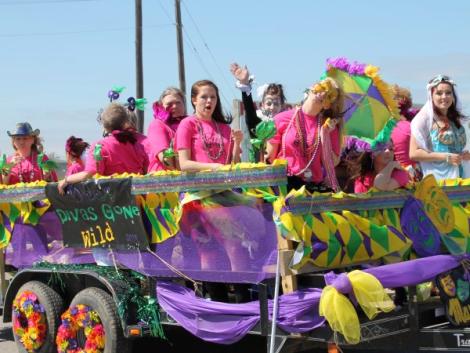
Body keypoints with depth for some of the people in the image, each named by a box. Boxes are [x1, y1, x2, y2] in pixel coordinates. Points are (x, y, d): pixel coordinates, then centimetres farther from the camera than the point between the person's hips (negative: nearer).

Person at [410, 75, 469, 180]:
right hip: (436, 180, -6)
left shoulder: (455, 119, 15)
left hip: (457, 176, 6)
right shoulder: (424, 117, -7)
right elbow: (414, 153, -12)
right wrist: (446, 157, -14)